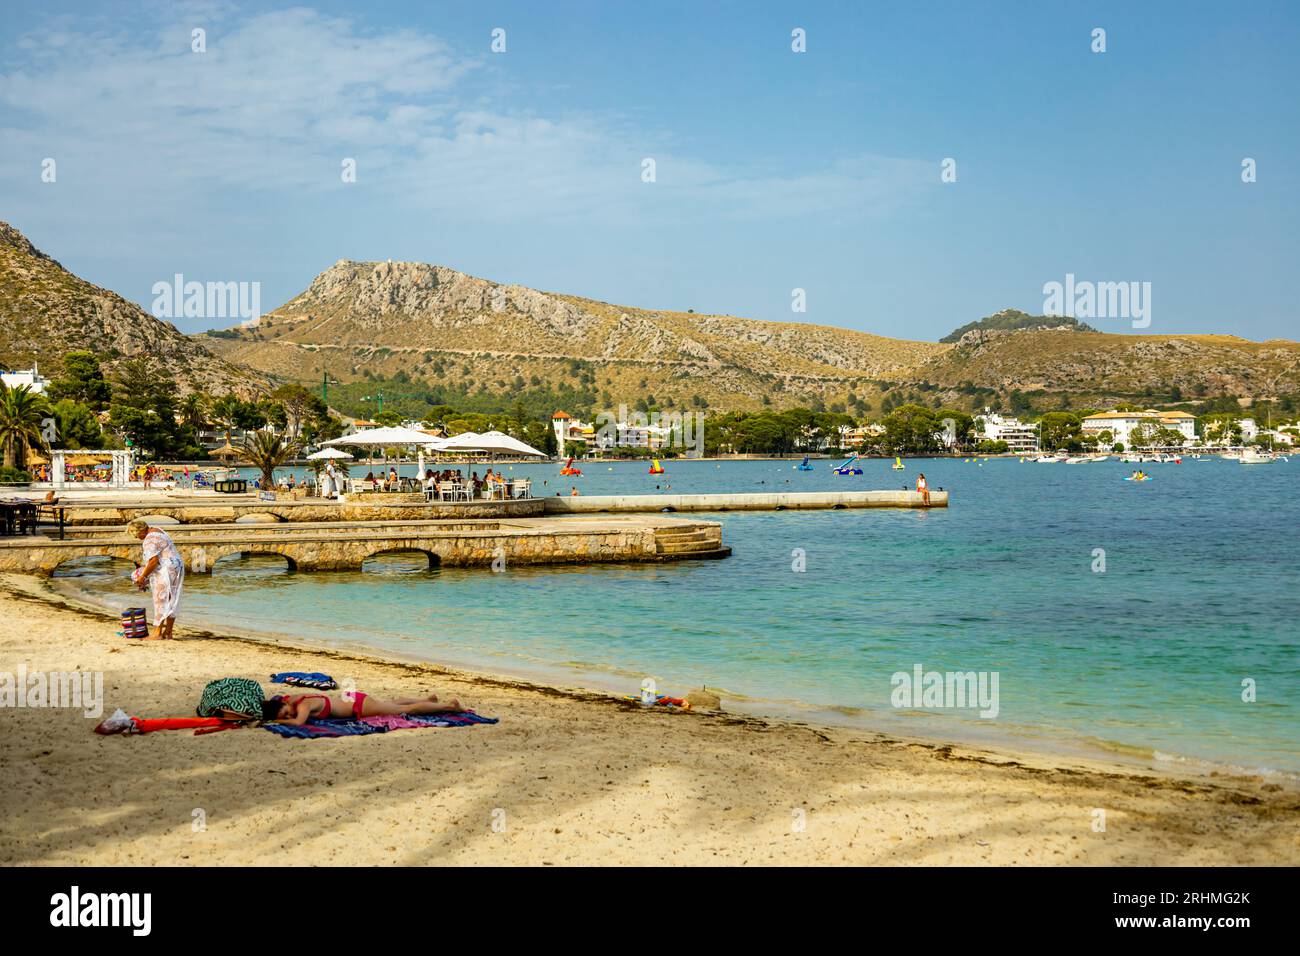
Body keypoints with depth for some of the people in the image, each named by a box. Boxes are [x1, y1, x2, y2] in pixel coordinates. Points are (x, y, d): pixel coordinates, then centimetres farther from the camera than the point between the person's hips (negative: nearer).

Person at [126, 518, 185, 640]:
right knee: (170, 603, 10)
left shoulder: (150, 540, -17)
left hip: (166, 572, -10)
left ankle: (157, 633, -7)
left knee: (161, 602, -7)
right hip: (176, 568, 10)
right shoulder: (157, 531, 16)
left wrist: (142, 576, -14)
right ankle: (168, 633, 13)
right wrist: (145, 570, 22)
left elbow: (153, 561, -23)